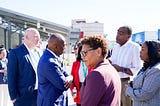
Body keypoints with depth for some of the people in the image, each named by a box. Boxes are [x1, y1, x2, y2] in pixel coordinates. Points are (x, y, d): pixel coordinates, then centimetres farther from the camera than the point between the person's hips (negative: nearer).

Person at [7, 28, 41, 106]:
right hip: (24, 97, -6)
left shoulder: (38, 53, 11)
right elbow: (11, 77, -11)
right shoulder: (15, 52, -8)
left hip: (39, 95, 6)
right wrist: (14, 97, -13)